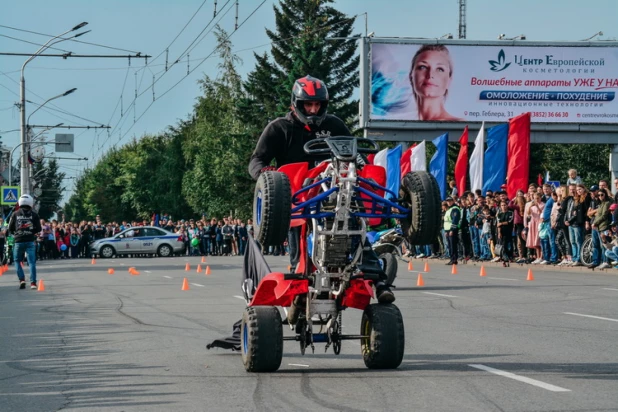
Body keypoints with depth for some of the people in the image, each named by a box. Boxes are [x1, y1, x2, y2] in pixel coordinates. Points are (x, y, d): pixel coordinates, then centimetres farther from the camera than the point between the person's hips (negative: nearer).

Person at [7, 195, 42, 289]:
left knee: (17, 261, 14)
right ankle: (33, 282, -4)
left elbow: (10, 229, 3)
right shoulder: (34, 215, 0)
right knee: (32, 262, 3)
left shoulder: (15, 214, 2)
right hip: (30, 241, 0)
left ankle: (22, 279, -3)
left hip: (19, 241, 0)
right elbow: (39, 229, -1)